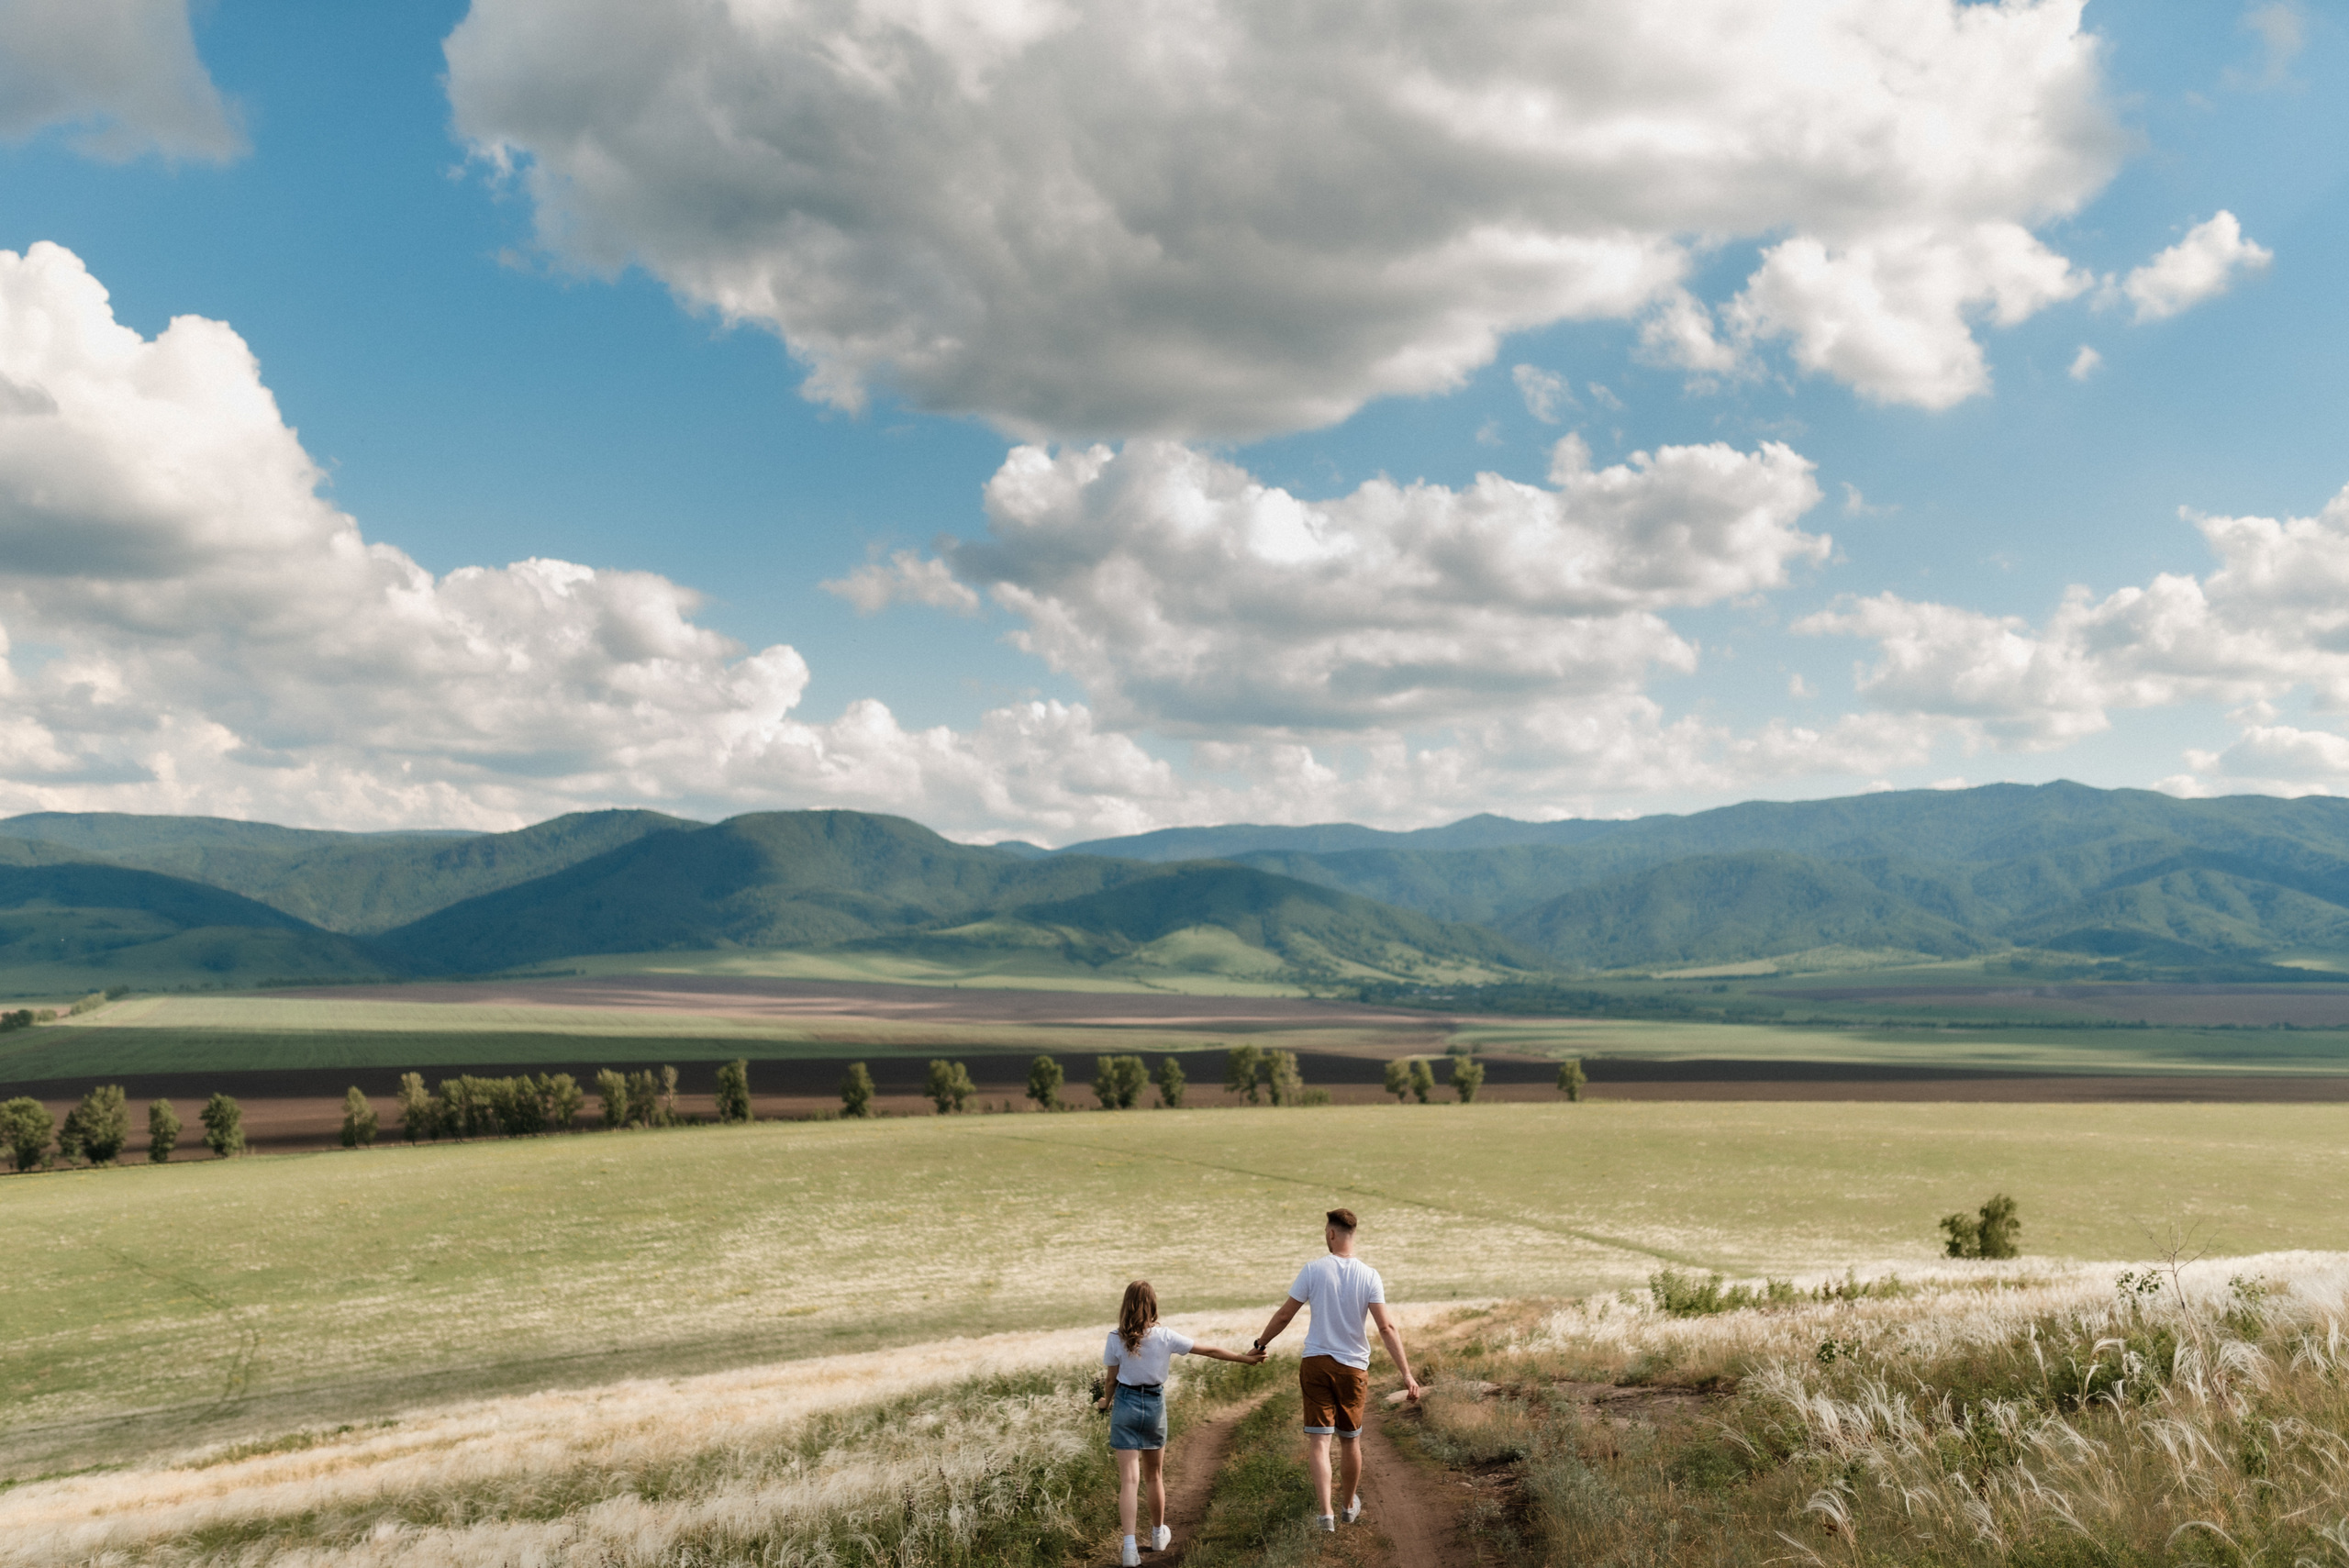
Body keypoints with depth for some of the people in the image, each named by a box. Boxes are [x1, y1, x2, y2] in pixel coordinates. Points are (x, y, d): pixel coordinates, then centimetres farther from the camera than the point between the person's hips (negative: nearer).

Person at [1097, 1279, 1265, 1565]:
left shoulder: (1116, 1339, -10)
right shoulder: (1165, 1336, -8)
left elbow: (1111, 1380, -1)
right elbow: (1209, 1351, -3)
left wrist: (1105, 1402, 20)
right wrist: (1245, 1357, 7)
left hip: (1126, 1404, -1)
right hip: (1155, 1405, 2)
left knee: (1129, 1480, -5)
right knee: (1154, 1476, 20)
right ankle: (1158, 1534, 37)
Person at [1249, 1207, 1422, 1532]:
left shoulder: (1314, 1270, -7)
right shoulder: (1369, 1276, -6)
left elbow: (1283, 1315, -2)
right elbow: (1386, 1327, -13)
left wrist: (1259, 1345, 13)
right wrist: (1407, 1374, -13)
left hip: (1316, 1362, -2)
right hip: (1353, 1367, 2)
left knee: (1318, 1441, -1)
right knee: (1350, 1441, 18)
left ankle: (1326, 1512, -15)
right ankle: (1351, 1505, 36)